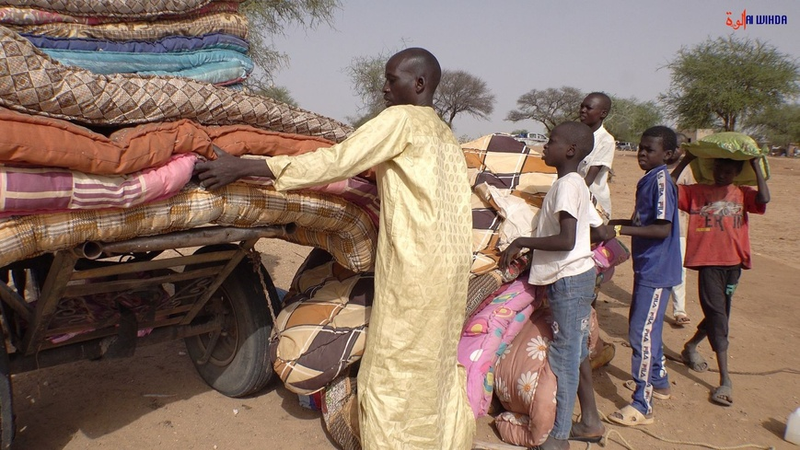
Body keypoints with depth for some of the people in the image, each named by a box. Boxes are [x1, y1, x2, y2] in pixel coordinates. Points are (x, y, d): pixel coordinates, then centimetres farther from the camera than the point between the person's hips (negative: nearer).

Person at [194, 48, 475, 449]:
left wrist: (243, 167, -15)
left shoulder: (401, 118, -9)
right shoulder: (445, 134, 17)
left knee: (392, 377, 1)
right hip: (452, 264, 9)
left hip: (415, 266, -9)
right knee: (441, 365, 19)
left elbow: (335, 162, -16)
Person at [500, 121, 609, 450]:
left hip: (569, 279, -10)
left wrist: (521, 243, -19)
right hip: (577, 275, 10)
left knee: (564, 358, -3)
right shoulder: (576, 184, 12)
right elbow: (600, 233, 16)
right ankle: (590, 422, 30)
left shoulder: (566, 185, -17)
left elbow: (566, 240, -27)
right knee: (576, 352, 18)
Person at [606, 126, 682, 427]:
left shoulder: (660, 181, -18)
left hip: (657, 271, -10)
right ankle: (659, 381, 40)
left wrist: (620, 230, -28)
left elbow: (663, 228, -26)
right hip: (646, 267, 10)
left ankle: (642, 406, 2)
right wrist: (619, 223, 8)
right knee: (644, 328, 22)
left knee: (642, 334, -7)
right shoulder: (647, 181, 11)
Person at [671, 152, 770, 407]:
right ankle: (725, 379, -4)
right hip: (708, 262, -3)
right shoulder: (697, 192, 3)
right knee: (717, 315, -7)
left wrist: (756, 166, -8)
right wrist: (686, 161, -8)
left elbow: (764, 198, -12)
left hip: (734, 263, 4)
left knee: (720, 315, 15)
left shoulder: (742, 194, 8)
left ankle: (691, 347, 40)